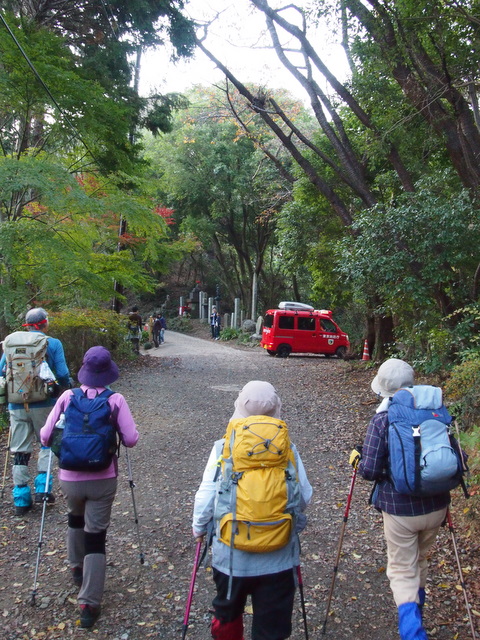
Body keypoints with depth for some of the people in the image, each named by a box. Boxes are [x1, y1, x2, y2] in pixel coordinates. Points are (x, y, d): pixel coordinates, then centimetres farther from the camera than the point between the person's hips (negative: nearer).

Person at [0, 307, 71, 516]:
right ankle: (42, 488, 6)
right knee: (47, 443, 16)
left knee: (20, 450, 10)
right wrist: (66, 386, 13)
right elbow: (62, 374, -8)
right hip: (43, 404, -2)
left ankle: (21, 499, 13)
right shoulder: (53, 344, -3)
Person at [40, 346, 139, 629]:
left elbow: (46, 436, -5)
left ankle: (77, 567, 49)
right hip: (103, 479, -2)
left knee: (76, 516, 31)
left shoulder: (67, 397, -6)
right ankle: (89, 605, 5)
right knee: (96, 536, 5)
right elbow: (131, 439, -11)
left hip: (70, 478, 2)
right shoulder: (116, 400, -10)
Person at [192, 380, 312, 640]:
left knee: (227, 617, 25)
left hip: (231, 556, 0)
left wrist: (199, 528, 11)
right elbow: (304, 497, -3)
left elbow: (205, 497, -10)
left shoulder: (223, 448, -11)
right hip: (279, 557, 0)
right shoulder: (288, 450, -8)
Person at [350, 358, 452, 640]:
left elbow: (370, 470, -16)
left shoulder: (382, 420, -14)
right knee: (420, 561, 27)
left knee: (402, 570, 12)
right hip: (436, 506, 5)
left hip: (400, 508, -4)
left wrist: (358, 458, 4)